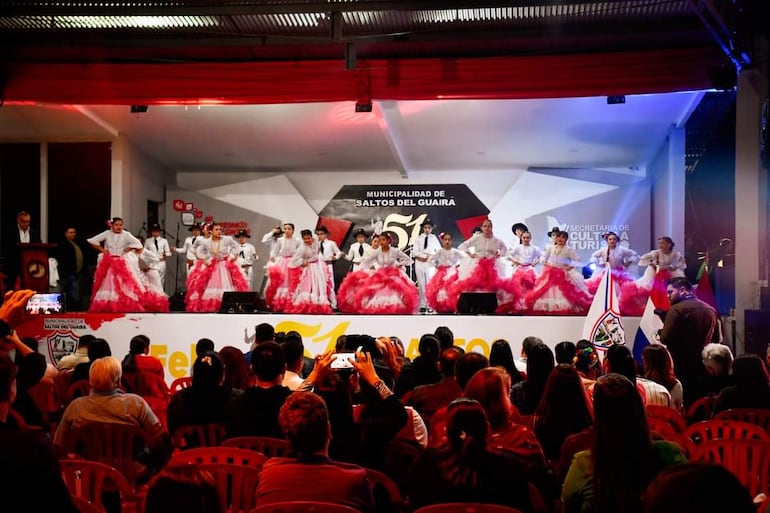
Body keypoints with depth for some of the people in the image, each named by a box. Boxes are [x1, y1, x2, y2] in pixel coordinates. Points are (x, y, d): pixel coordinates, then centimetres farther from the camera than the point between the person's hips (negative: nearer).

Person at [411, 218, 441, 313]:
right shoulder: (418, 238, 5)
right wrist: (425, 255, -12)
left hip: (430, 263, -1)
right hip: (419, 263, 1)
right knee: (421, 284, 2)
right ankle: (423, 305, 6)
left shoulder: (434, 238, 4)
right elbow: (414, 252, -3)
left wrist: (430, 257, -11)